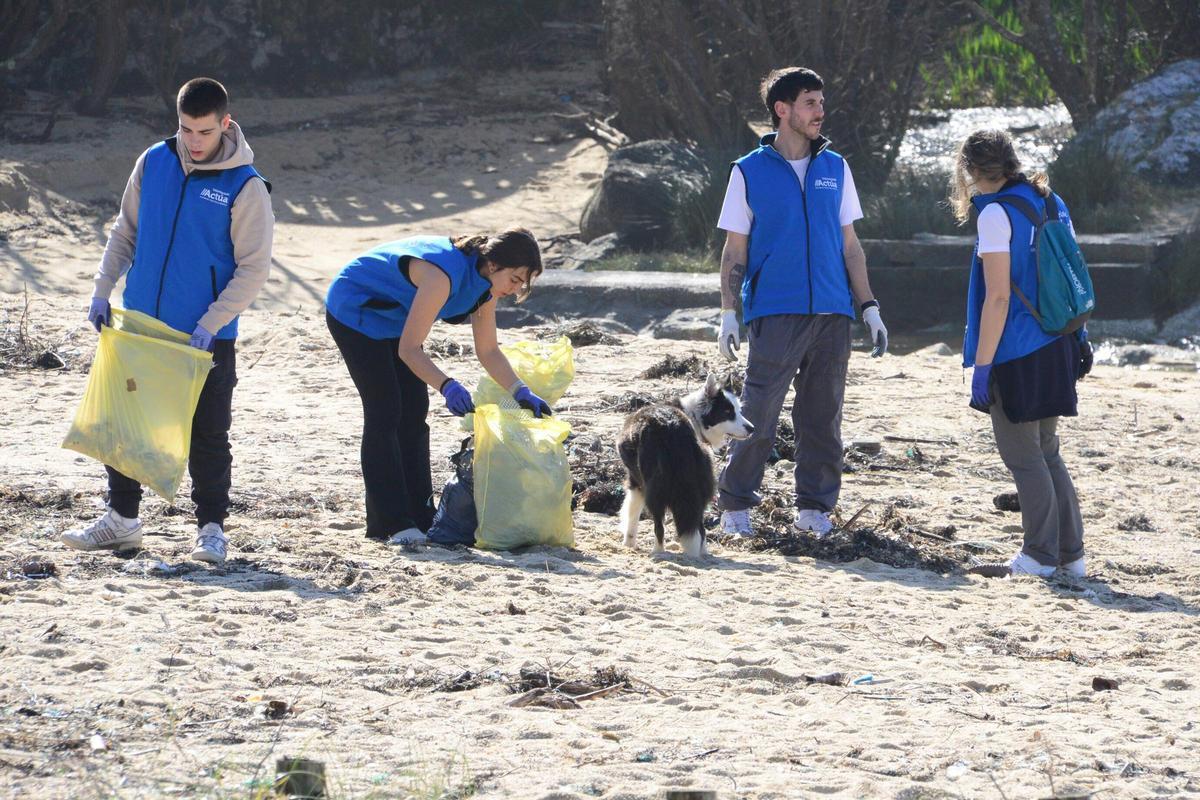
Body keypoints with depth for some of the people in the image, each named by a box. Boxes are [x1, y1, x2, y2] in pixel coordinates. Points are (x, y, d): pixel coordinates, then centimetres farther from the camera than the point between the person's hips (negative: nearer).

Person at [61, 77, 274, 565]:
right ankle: (121, 520, 20)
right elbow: (125, 232, 12)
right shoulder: (153, 163, 2)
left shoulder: (246, 187, -11)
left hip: (207, 337, -4)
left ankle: (211, 526, 12)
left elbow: (252, 269, -10)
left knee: (208, 433, 1)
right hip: (140, 323, 4)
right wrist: (102, 291, 2)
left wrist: (209, 325, -17)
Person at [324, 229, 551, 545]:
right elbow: (409, 349, -35)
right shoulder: (445, 273, -36)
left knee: (414, 411, 4)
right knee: (385, 411, -12)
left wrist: (522, 394, -11)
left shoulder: (485, 281, -9)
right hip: (353, 310, -9)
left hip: (393, 316, 9)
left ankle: (419, 517, 7)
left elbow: (488, 351, 0)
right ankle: (391, 524, -12)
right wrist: (447, 386, -48)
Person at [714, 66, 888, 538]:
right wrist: (729, 314, -4)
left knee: (822, 416, 5)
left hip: (831, 314, 3)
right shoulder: (750, 171, 3)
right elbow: (734, 251, 4)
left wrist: (869, 308, 10)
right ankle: (735, 505, 3)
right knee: (758, 414, -7)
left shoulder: (835, 169, 12)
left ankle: (815, 507, 13)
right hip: (774, 315, -3)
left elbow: (849, 245, 16)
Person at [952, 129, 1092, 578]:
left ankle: (1041, 555, 6)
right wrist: (1079, 337, 22)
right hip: (1056, 349, 8)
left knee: (1023, 456, 2)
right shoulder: (1052, 203, 9)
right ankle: (1070, 554, 18)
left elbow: (998, 296, -18)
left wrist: (981, 365, -16)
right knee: (1046, 452, 17)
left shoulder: (996, 212, -14)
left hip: (1016, 354, -8)